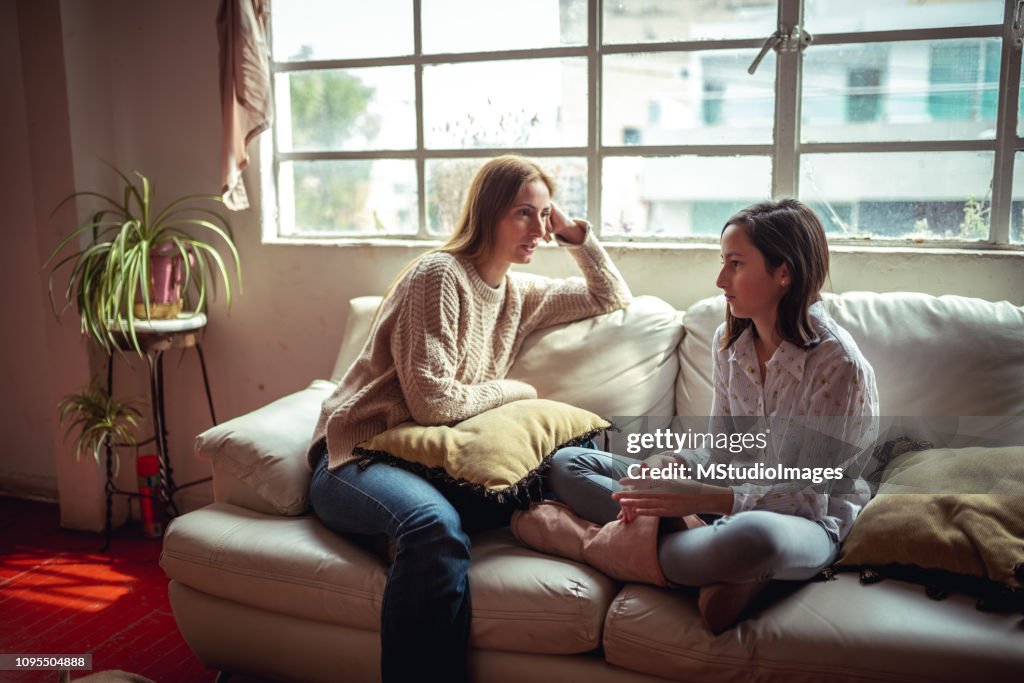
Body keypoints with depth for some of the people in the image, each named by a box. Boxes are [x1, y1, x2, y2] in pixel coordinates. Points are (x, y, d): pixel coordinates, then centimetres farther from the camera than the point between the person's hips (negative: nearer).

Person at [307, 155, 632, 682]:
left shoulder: (520, 293, 13)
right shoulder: (439, 275, -11)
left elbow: (613, 297, 25)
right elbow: (433, 401, -17)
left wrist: (578, 237, 11)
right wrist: (514, 390, -3)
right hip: (354, 459, -6)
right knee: (436, 524, -40)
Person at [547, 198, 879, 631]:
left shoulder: (836, 363, -18)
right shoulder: (729, 342, 2)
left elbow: (811, 495, -19)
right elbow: (722, 454, 6)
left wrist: (704, 499, -31)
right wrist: (672, 466, -16)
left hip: (808, 523, -7)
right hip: (735, 502, 8)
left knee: (753, 535, -47)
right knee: (567, 465, -3)